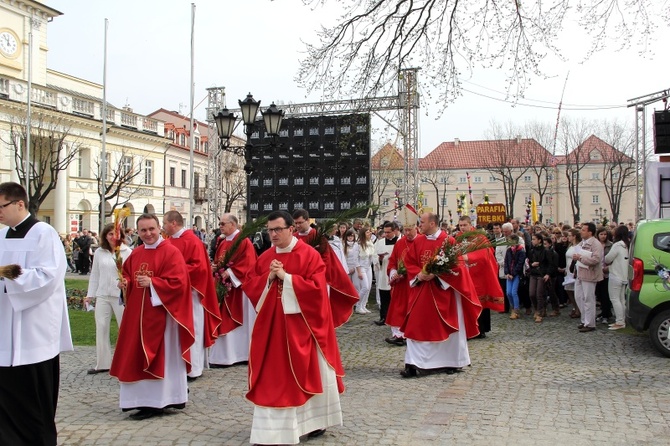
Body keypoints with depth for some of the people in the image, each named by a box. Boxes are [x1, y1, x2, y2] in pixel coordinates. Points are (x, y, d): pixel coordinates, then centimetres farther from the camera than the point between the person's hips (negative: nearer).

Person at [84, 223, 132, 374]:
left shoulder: (127, 252, -6)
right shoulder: (99, 252, 6)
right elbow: (94, 275, 12)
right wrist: (90, 295, 11)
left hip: (121, 295, -4)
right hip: (102, 295, 4)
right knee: (101, 328, 8)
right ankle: (103, 363, 19)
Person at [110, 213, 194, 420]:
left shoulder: (171, 252, -11)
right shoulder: (136, 253, 11)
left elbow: (177, 282, -17)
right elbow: (127, 274, 20)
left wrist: (152, 283, -21)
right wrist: (125, 283, -1)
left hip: (160, 313, -7)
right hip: (137, 312, 8)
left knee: (159, 357, -2)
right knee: (138, 355, 11)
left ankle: (155, 402, 5)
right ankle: (144, 399, 22)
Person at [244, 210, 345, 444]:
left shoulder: (309, 255, -9)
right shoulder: (264, 257, 7)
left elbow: (316, 287, -18)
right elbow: (249, 285, 6)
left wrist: (286, 277, -20)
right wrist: (269, 278, -12)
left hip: (301, 324, -4)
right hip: (272, 324, 5)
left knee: (309, 372, 8)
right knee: (273, 375, 7)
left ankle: (317, 419, 28)